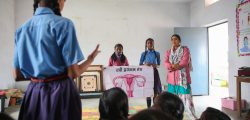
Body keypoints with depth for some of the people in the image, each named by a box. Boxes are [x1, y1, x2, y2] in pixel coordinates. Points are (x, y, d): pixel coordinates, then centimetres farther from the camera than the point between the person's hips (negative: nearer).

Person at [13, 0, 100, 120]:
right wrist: (90, 59, 3)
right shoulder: (63, 24, -13)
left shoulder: (22, 28, 5)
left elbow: (17, 75, 6)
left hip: (33, 94, 6)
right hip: (61, 92, -5)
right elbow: (73, 73, -15)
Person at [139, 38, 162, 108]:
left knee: (156, 90, -2)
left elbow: (159, 64, 9)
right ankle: (148, 107, 13)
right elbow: (140, 64, 5)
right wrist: (145, 65, -15)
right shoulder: (144, 54, 4)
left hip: (154, 72, 1)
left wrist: (155, 65, -13)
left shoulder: (157, 53, 6)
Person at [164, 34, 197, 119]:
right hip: (172, 79, 4)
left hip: (183, 78, -4)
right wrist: (173, 66, -20)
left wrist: (173, 66, -12)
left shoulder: (185, 49, 4)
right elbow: (166, 63, -1)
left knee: (187, 98, -6)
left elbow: (185, 61, -11)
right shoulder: (168, 52, 15)